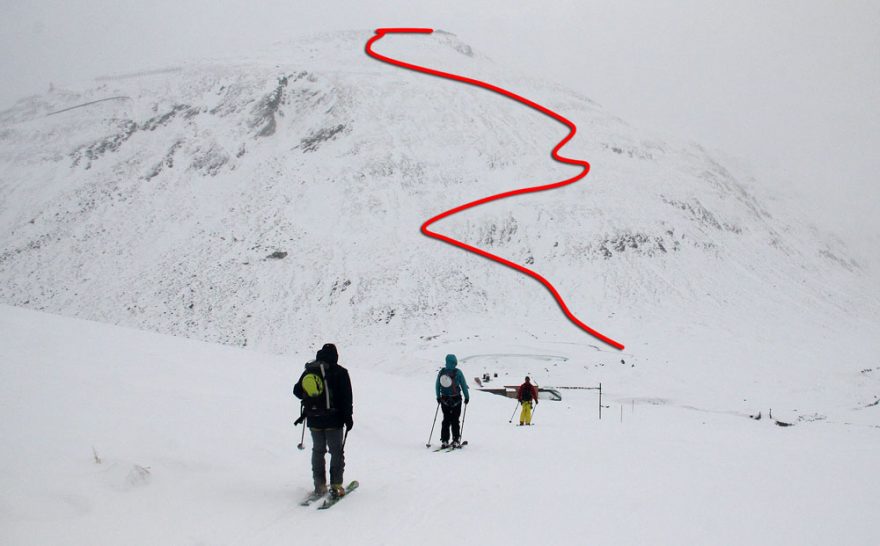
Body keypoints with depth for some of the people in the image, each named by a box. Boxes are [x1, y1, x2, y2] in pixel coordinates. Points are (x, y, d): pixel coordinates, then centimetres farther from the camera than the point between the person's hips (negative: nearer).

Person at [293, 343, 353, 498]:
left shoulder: (309, 371, 4)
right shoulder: (339, 372, -8)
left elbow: (297, 391, 12)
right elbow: (346, 398, -10)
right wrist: (348, 418, -4)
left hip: (313, 420, 4)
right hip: (333, 419, -4)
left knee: (318, 451, 16)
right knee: (336, 452, 6)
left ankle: (319, 485, 14)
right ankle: (336, 486, 0)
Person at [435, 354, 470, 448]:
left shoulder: (441, 372, -2)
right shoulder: (458, 372, -12)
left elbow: (437, 385, 6)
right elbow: (464, 385, -6)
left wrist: (438, 397, 17)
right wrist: (467, 397, 5)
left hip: (444, 399, 3)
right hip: (456, 399, -3)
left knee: (446, 420, 11)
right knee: (455, 420, 5)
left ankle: (444, 441, 8)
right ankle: (456, 441, 4)